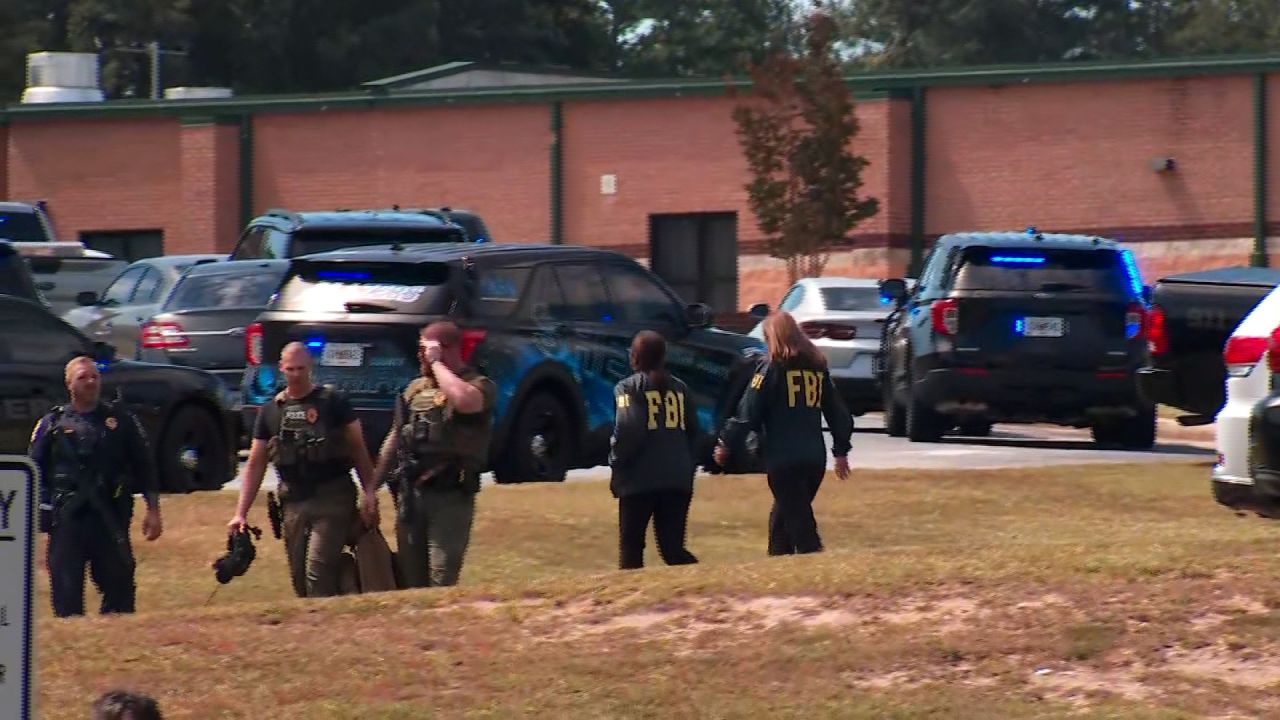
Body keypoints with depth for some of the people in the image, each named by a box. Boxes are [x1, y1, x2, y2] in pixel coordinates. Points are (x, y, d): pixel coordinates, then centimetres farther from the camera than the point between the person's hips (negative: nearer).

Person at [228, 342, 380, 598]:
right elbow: (256, 464, 13)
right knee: (299, 577, 7)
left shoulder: (333, 401, 0)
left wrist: (370, 491, -13)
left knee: (318, 570, -18)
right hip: (294, 501, 5)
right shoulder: (271, 410, 11)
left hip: (332, 499, -5)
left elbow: (358, 448, 0)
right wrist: (241, 513, 7)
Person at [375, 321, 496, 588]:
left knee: (441, 580, -12)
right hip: (410, 495, 6)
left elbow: (465, 401, -31)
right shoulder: (414, 389, 15)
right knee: (409, 577, 9)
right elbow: (394, 438, 21)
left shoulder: (479, 386, -6)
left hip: (451, 497, -6)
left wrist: (436, 363, -18)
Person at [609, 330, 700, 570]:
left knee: (631, 549, 7)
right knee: (673, 548, 6)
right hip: (678, 480, 4)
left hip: (640, 479, -4)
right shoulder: (679, 388, 12)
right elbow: (693, 432, 12)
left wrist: (617, 465, -4)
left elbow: (627, 429, -16)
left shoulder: (628, 388, -4)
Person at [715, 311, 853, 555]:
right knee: (782, 516, 20)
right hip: (814, 458, 6)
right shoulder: (817, 366, 12)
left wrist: (725, 443, 0)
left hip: (783, 459, -6)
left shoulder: (772, 367, -5)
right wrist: (841, 450, 24)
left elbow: (748, 413, -9)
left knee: (798, 519, -5)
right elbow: (837, 412, 16)